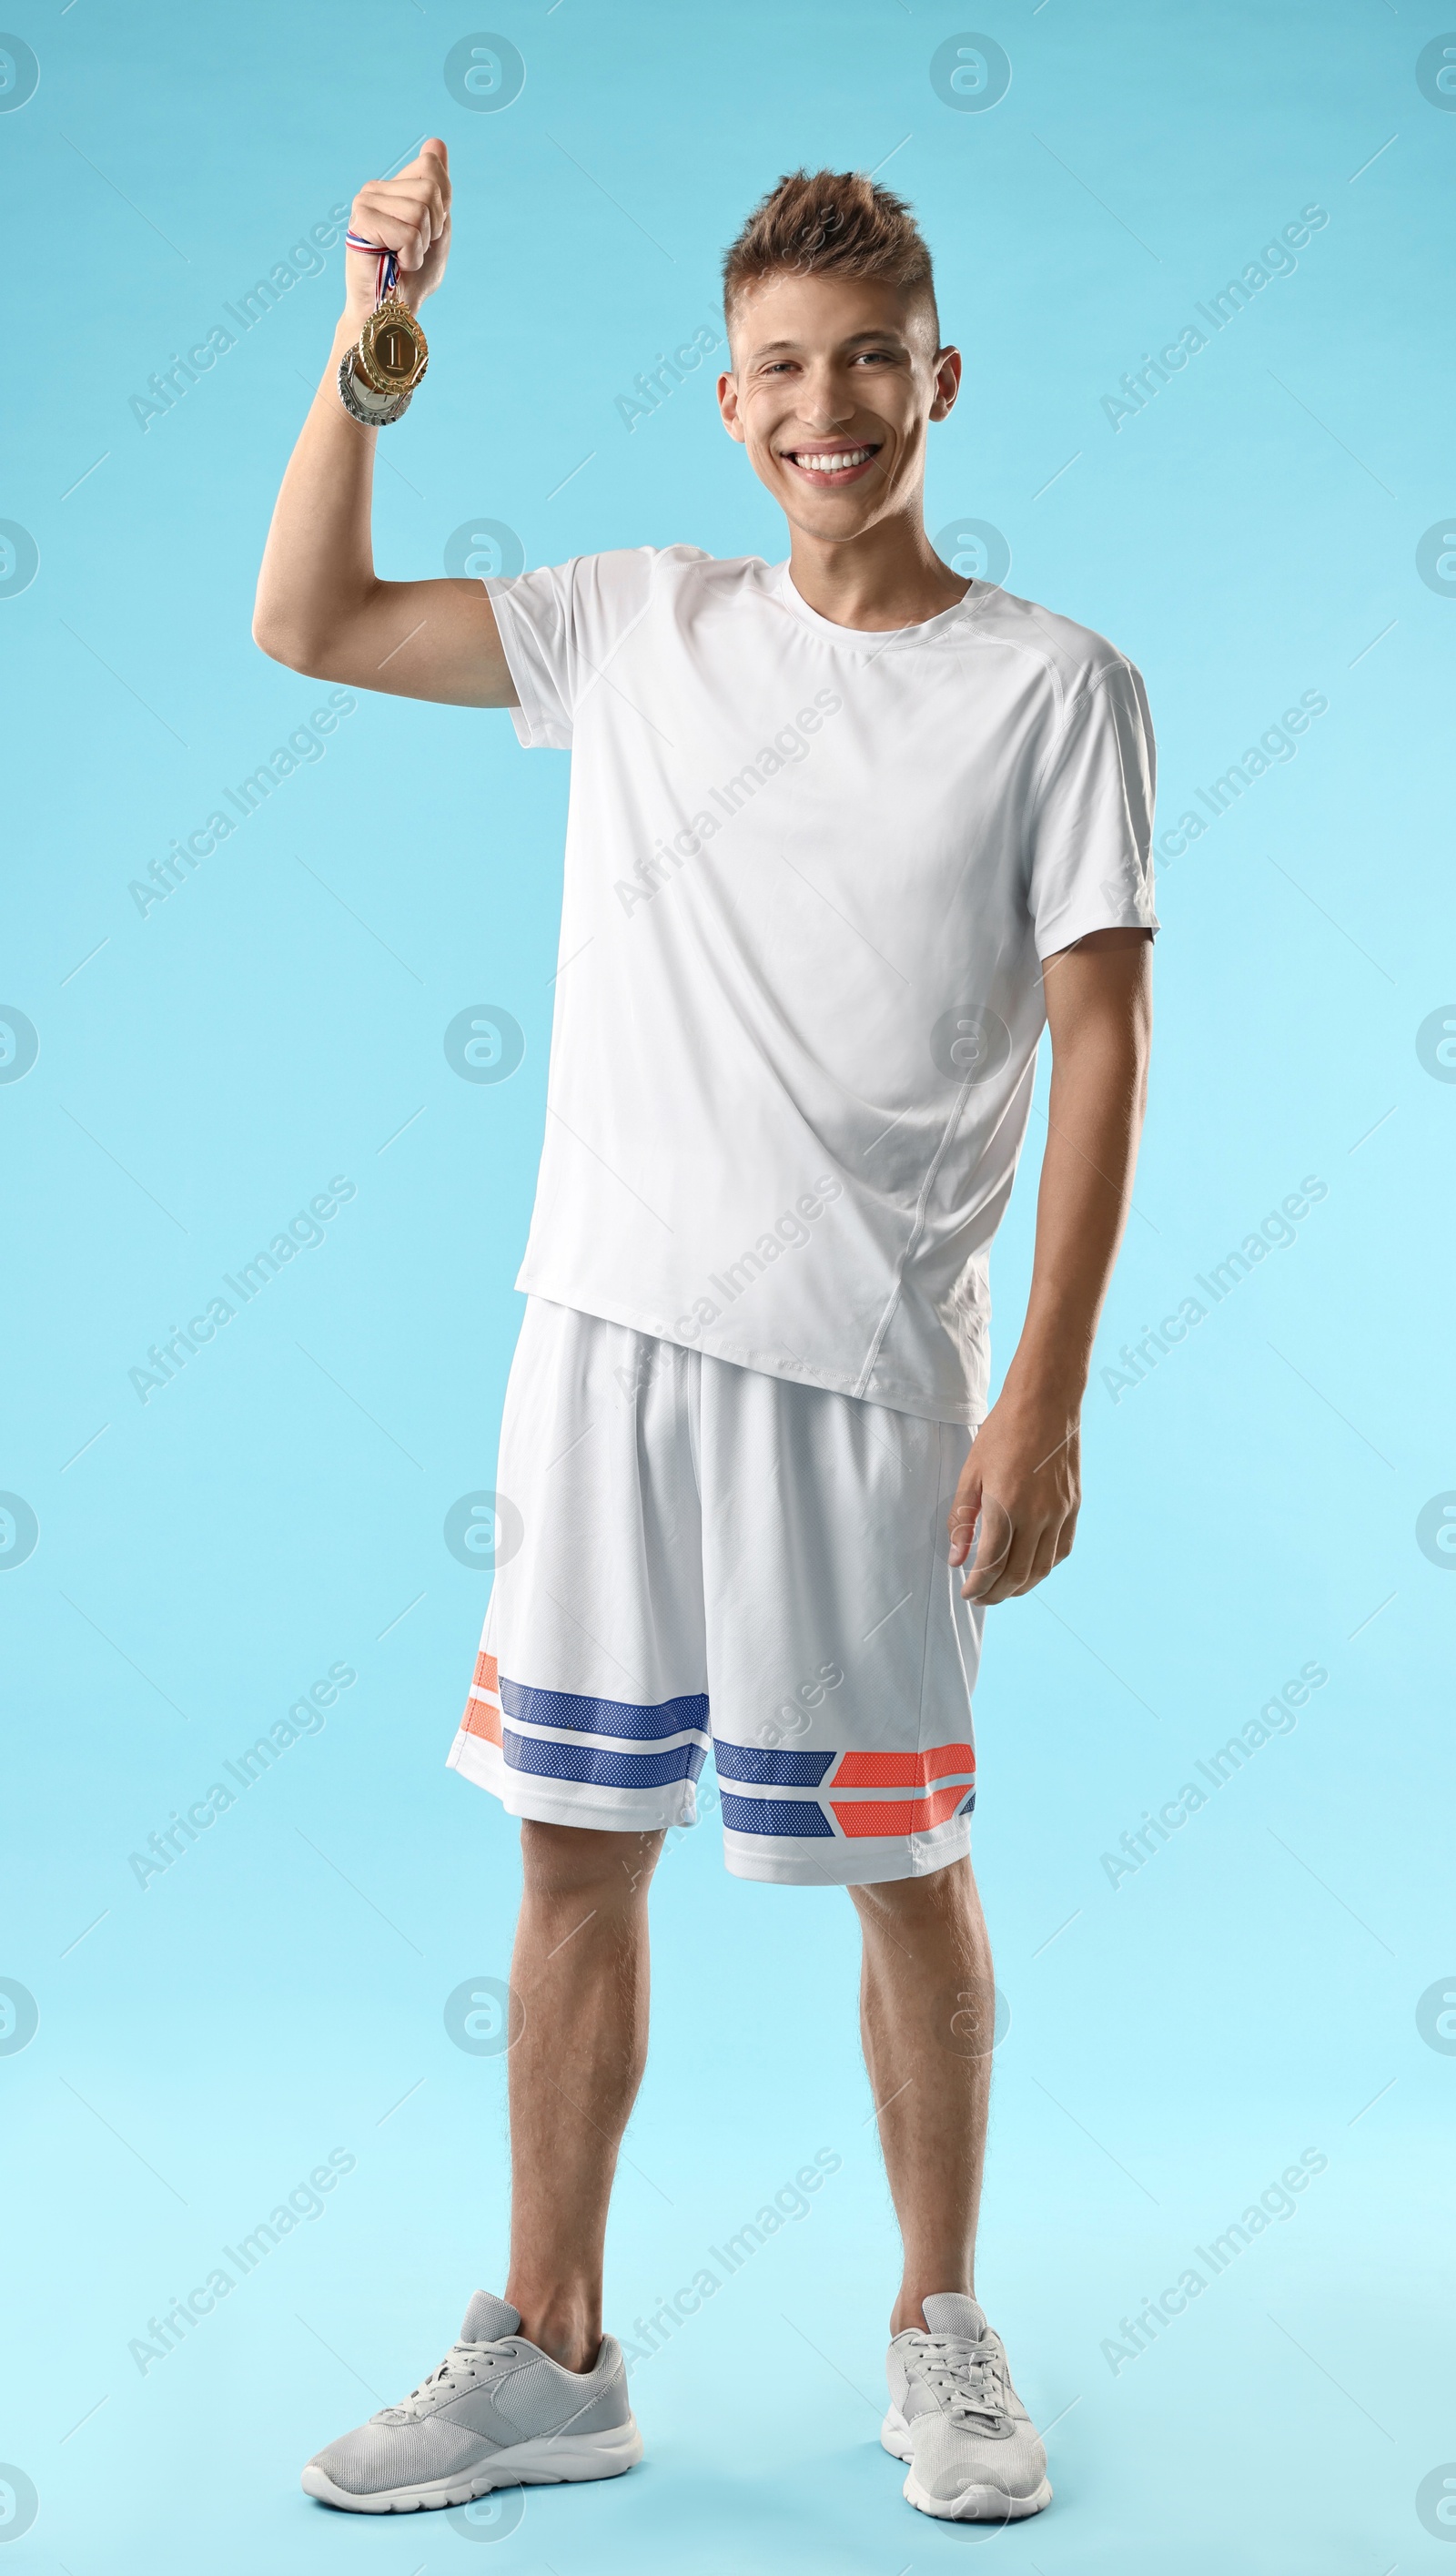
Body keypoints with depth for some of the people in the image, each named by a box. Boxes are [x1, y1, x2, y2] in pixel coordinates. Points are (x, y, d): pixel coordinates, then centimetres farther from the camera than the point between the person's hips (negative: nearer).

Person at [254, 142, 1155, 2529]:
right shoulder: (641, 628, 9)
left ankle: (942, 2332, 28)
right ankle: (552, 2352, 25)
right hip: (608, 1333, 3)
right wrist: (369, 345, -1)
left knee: (909, 1874, 7)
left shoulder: (1056, 685, -1)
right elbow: (306, 623, 11)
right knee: (575, 1852, 9)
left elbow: (1100, 1051, -4)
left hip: (873, 1370, -3)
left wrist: (1047, 1396, -10)